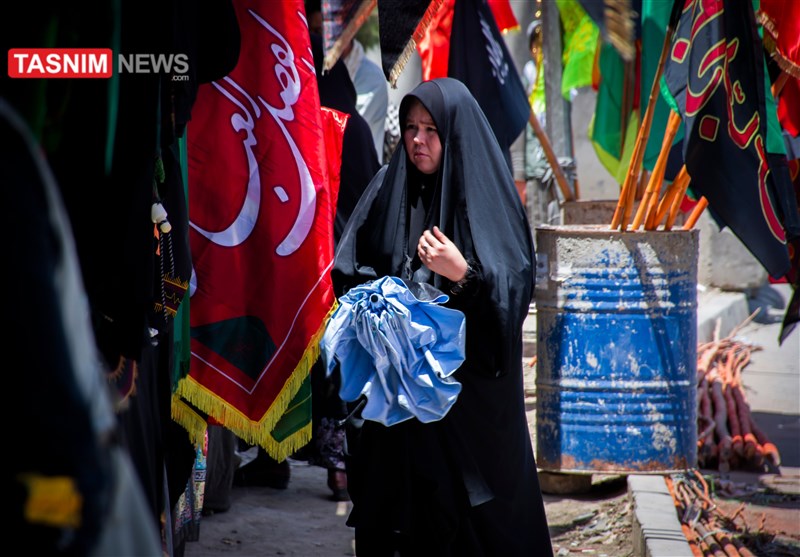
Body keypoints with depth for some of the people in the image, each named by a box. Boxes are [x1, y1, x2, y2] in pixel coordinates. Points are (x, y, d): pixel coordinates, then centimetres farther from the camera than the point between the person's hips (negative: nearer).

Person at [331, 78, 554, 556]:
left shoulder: (488, 195, -4)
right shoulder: (388, 190, 6)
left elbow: (516, 288, -10)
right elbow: (347, 273, 10)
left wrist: (463, 274, -25)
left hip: (470, 383, -3)